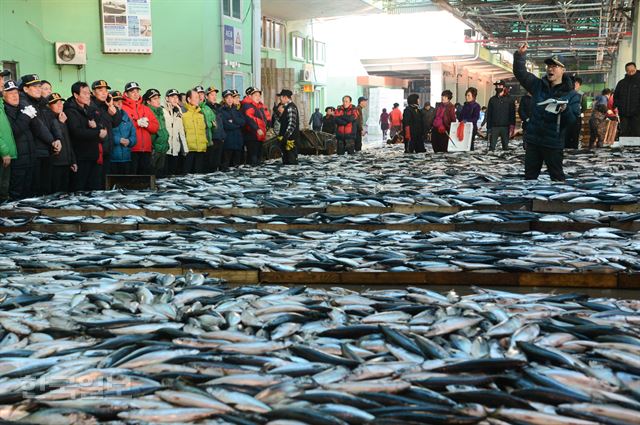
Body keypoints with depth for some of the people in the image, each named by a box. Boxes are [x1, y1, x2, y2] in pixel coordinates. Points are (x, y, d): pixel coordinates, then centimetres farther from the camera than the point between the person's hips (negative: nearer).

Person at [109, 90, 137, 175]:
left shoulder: (126, 116, 15)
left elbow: (133, 135, 12)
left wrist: (129, 141, -7)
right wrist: (118, 140, -15)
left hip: (126, 157, 5)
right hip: (111, 158, -5)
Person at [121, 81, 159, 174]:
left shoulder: (146, 109, 19)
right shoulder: (122, 108, 1)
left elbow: (156, 127, 13)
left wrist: (147, 124, -6)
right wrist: (137, 123, -15)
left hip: (146, 150, 6)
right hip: (130, 150, -6)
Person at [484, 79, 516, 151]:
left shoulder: (509, 99, 5)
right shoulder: (492, 99, 12)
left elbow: (512, 114, -1)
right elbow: (488, 115, 11)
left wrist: (512, 126, -11)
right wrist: (488, 127, 4)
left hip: (505, 127, -1)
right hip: (494, 126, 1)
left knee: (505, 146, 4)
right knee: (492, 146, -4)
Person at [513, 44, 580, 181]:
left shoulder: (571, 94, -4)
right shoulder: (538, 85, 7)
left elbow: (573, 120, -10)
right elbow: (520, 72, 2)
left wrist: (565, 110, -31)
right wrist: (520, 55, -14)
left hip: (554, 144, -4)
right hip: (533, 140, 4)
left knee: (557, 177, 2)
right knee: (530, 176, 12)